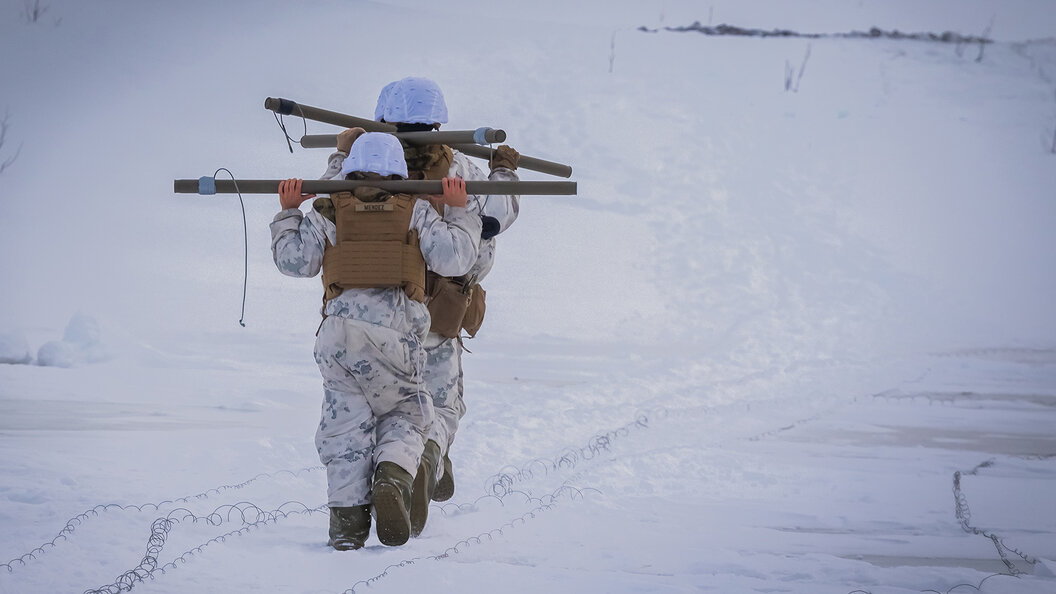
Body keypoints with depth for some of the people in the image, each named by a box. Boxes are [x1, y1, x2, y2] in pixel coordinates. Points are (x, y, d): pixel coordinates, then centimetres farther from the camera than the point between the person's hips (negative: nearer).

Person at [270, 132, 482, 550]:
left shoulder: (327, 215, 12)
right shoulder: (417, 213, 11)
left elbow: (294, 260, 9)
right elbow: (454, 258, 4)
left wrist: (288, 213, 22)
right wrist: (458, 212, 17)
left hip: (340, 330, 1)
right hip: (398, 329, 0)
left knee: (345, 423, 6)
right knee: (406, 415, 16)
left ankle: (347, 517, -4)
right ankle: (393, 480, -13)